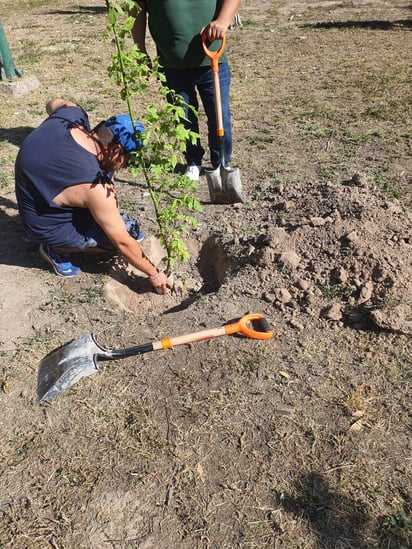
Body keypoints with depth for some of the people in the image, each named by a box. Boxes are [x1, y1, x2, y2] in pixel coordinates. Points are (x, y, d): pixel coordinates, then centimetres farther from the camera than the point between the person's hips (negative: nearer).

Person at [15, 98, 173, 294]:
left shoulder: (72, 113, -17)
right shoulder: (93, 186, -35)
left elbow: (53, 103, 11)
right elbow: (123, 243, -26)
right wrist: (154, 274, -13)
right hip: (48, 225, -8)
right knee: (129, 230, -12)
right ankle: (56, 249, 2)